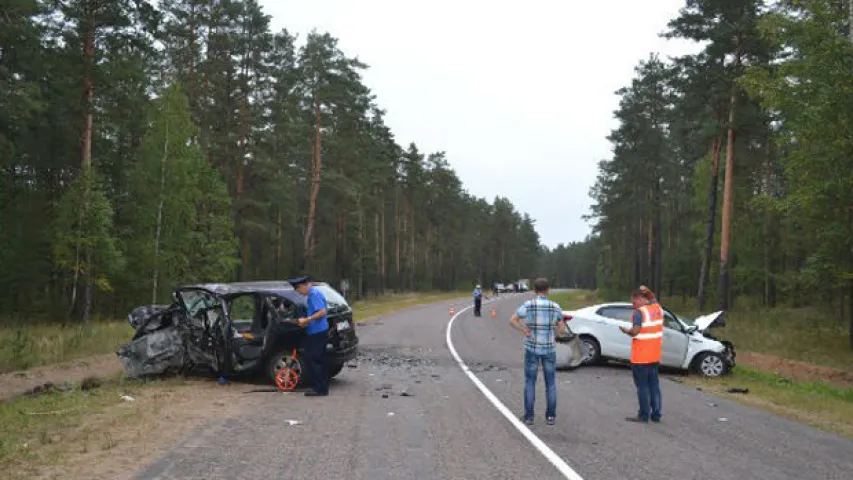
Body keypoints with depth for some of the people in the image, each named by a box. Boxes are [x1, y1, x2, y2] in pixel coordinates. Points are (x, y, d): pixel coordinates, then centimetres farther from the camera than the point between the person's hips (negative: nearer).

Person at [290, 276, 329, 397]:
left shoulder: (314, 294, -14)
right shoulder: (313, 293, 17)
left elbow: (322, 312, -23)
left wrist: (306, 320, -19)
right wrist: (306, 320, 14)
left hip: (317, 333, -10)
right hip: (319, 332, 10)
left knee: (311, 360, -6)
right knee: (319, 360, 13)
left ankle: (320, 389, -3)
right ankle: (322, 388, 18)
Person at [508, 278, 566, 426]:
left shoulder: (528, 305, -11)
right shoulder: (555, 307, -6)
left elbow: (512, 320, -15)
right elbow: (562, 327, 6)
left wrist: (525, 331, -9)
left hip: (532, 348, -1)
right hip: (549, 348, 1)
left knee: (530, 382, 7)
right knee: (550, 383, 11)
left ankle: (529, 416, 7)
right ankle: (551, 416, 11)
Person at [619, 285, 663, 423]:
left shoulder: (640, 312, -18)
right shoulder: (658, 308, 5)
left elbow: (635, 332, -24)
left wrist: (625, 330, -6)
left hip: (640, 357, -7)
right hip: (654, 355, 7)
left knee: (642, 386, 1)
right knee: (654, 384, 13)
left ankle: (644, 415, 6)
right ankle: (656, 414, 18)